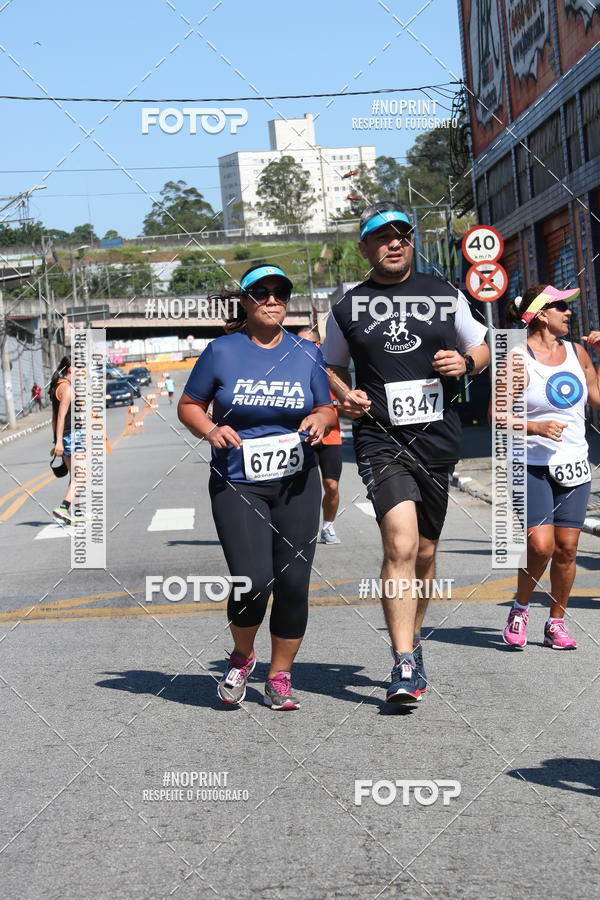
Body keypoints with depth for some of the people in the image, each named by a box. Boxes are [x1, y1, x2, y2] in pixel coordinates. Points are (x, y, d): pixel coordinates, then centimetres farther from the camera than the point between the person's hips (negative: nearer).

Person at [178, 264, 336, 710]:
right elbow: (189, 405, 6)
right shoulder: (222, 351, -1)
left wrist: (320, 419, -8)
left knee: (293, 582, 1)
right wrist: (210, 430, -14)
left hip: (296, 483, 3)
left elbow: (327, 409, 15)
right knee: (253, 581, -14)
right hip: (237, 484, -3)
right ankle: (242, 658, 17)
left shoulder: (307, 353, 7)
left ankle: (280, 678, 19)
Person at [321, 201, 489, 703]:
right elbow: (332, 367, 20)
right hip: (381, 439, -2)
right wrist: (345, 396, -1)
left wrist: (465, 362, -4)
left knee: (425, 552, 12)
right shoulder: (348, 308, 7)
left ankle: (412, 638, 35)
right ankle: (406, 666, -18)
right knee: (401, 545, -20)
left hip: (438, 437, 3)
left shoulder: (445, 296, 9)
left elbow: (481, 349, 19)